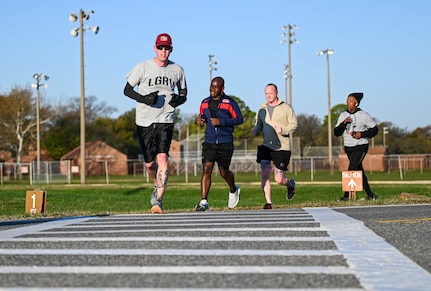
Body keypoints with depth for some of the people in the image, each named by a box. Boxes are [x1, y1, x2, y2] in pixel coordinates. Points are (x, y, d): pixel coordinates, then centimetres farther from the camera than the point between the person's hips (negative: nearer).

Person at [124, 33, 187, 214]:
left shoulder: (177, 70, 5)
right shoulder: (142, 67, -3)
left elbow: (183, 93, 17)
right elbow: (127, 90, 0)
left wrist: (179, 99, -7)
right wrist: (144, 98, -17)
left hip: (165, 121, 0)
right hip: (144, 122, 0)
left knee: (162, 158, -19)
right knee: (150, 163, 7)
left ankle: (157, 200, -19)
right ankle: (158, 186, 39)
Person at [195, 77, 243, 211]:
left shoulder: (230, 102, -6)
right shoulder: (205, 102, 9)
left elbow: (239, 119, -8)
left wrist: (221, 122, -19)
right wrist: (199, 120, -3)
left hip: (225, 143, -3)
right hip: (209, 142, 3)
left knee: (224, 172, 9)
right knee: (206, 169, -13)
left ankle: (233, 190, 42)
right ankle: (204, 202, -16)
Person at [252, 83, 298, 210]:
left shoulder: (286, 108, -1)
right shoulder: (262, 109, 11)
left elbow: (294, 124, -1)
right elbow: (259, 125, 22)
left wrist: (283, 130, -18)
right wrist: (255, 131, 0)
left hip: (282, 148, -3)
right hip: (265, 146, 3)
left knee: (279, 179, -1)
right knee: (265, 174, -11)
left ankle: (291, 184, 34)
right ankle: (269, 202, -4)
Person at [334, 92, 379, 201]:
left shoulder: (364, 115, -5)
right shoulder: (343, 115, 7)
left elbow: (374, 129, 0)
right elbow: (336, 132, 3)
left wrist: (362, 134, -14)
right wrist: (343, 123, -14)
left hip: (361, 147, -5)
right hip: (348, 147, 5)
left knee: (352, 169, -15)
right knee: (359, 171, 9)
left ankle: (347, 195, -15)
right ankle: (370, 194, 17)